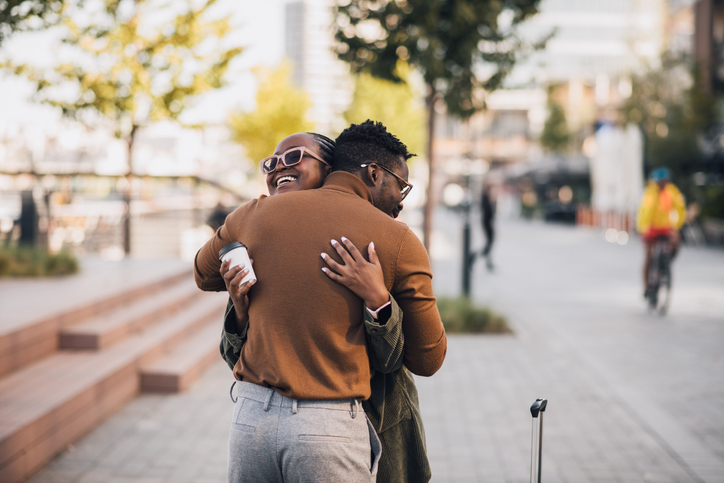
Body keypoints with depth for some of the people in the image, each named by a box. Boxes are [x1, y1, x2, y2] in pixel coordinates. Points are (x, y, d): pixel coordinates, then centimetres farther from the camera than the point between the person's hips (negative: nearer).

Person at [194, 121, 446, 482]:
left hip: (251, 414, 3)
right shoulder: (400, 242, -2)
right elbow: (428, 360, 6)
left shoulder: (257, 213, 6)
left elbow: (204, 275, 26)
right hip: (331, 426, -3)